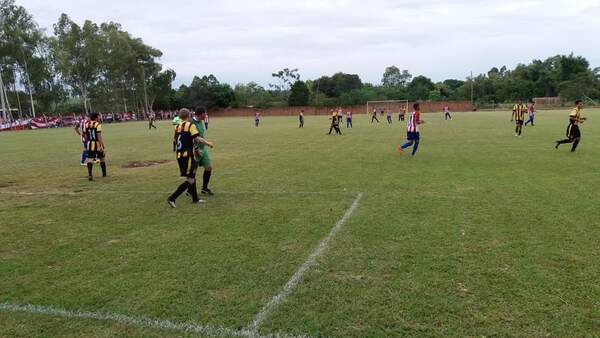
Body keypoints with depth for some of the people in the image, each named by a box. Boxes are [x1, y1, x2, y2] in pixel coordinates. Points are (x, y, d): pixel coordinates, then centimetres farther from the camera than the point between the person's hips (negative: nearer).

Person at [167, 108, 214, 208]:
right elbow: (197, 139, -20)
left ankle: (195, 198, 31)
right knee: (190, 181, -3)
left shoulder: (177, 127, 12)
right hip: (187, 156, -8)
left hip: (179, 156, 8)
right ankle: (172, 198, -12)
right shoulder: (191, 126, -8)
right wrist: (208, 143, -5)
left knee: (192, 177, 22)